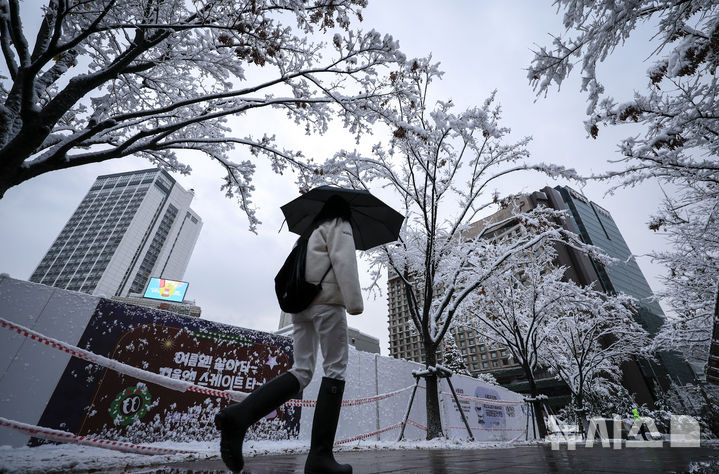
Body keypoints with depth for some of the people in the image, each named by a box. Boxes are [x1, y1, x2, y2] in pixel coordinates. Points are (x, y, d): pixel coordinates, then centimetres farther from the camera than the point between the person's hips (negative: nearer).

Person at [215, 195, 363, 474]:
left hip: (301, 304, 8)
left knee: (302, 371, 4)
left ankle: (239, 416, -13)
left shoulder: (313, 234, 30)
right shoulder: (339, 226, 7)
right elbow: (343, 260, -11)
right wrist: (354, 301, -17)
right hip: (327, 301, -8)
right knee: (335, 371, -4)